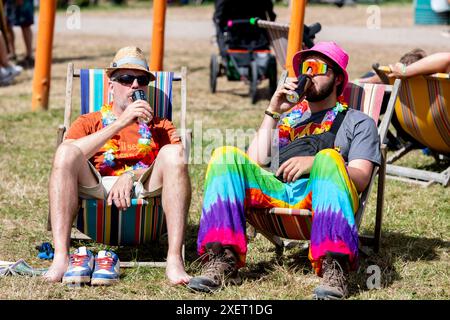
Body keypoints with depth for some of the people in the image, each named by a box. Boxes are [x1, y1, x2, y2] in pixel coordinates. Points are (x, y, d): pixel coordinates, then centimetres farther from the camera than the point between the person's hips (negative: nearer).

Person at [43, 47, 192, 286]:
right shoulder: (90, 122, 24)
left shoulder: (159, 126, 27)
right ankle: (60, 258, -36)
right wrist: (119, 124, -7)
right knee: (66, 152, -26)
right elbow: (69, 155, 0)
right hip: (96, 190, 0)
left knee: (172, 153, -26)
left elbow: (178, 162, 5)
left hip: (145, 189, 0)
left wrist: (132, 176, -12)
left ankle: (174, 260, -37)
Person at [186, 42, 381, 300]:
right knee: (226, 156, -20)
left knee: (329, 157, -36)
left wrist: (316, 162, -14)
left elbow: (361, 179, 4)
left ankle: (334, 270, -46)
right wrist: (273, 113, 11)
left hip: (319, 196, -3)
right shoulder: (286, 116, 34)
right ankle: (222, 262, -33)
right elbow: (254, 163, 17)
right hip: (274, 190, 4)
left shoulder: (358, 122, 23)